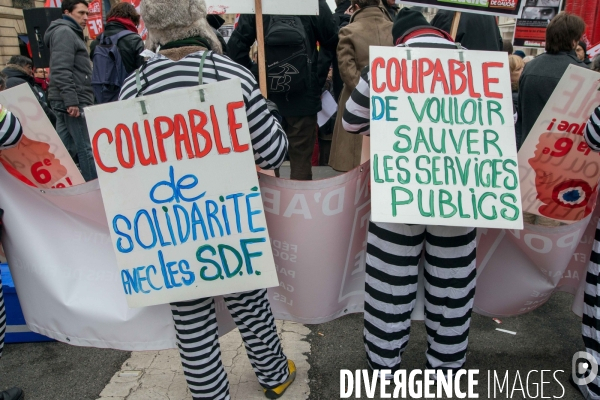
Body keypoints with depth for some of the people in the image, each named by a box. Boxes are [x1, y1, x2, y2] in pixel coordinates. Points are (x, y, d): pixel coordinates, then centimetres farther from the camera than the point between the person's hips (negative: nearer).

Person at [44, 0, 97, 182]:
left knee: (65, 148, 10)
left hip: (71, 100, 10)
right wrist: (71, 101, -23)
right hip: (73, 102, -10)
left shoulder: (72, 33, 25)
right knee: (86, 149, -9)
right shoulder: (64, 32, -6)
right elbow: (62, 70, -18)